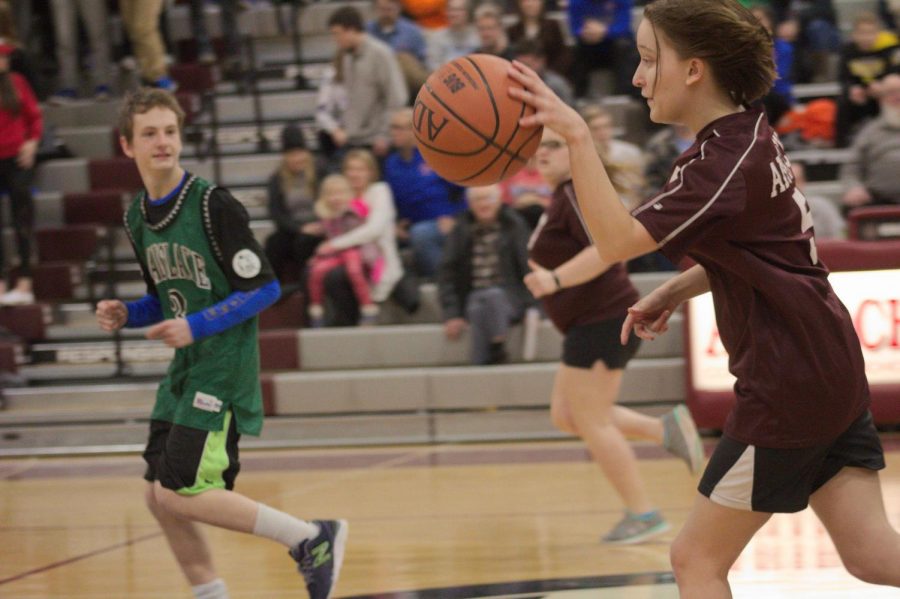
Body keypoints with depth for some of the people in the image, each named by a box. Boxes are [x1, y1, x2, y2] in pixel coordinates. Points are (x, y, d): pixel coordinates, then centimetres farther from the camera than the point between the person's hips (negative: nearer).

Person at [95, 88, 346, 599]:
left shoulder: (213, 204, -15)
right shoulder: (138, 217, 8)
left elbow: (265, 288, -14)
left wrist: (197, 326, -21)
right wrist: (126, 315, 0)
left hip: (224, 366, -8)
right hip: (184, 368, 8)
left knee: (181, 492, -13)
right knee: (160, 497, 5)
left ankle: (313, 539, -3)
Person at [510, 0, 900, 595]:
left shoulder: (723, 162, -18)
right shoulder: (752, 135, 11)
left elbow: (618, 240, -29)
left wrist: (575, 134, -33)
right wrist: (675, 291, 12)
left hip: (785, 388, -9)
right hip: (835, 367, 9)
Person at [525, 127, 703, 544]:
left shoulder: (577, 194, -16)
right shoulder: (562, 197, 16)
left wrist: (556, 279, -37)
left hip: (602, 321, -11)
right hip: (594, 321, 11)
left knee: (591, 423, -5)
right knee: (565, 415, 12)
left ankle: (642, 515, 2)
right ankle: (666, 429, 11)